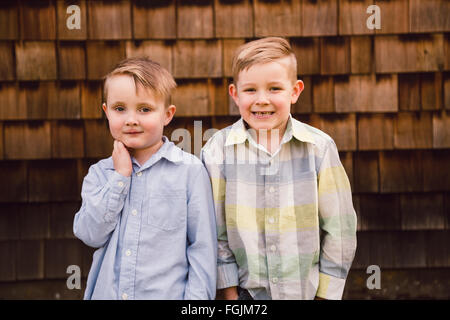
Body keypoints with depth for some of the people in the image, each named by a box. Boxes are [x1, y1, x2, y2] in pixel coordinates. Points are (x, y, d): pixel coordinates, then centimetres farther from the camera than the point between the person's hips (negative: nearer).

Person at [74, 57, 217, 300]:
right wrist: (120, 176, -11)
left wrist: (197, 297, -12)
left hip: (167, 292, -2)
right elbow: (90, 235, -9)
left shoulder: (189, 170, -7)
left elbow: (202, 246, -6)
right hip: (107, 291, 3)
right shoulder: (99, 173, 3)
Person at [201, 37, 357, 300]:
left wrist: (327, 292, -2)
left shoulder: (319, 147, -6)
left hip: (307, 288, 0)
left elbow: (339, 227, -2)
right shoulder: (218, 150, -6)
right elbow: (214, 230, -2)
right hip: (246, 291, 0)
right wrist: (229, 291, -3)